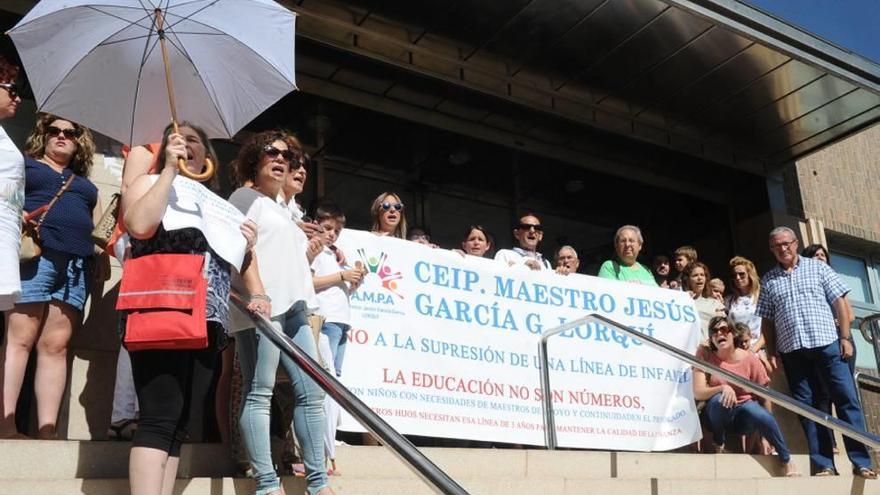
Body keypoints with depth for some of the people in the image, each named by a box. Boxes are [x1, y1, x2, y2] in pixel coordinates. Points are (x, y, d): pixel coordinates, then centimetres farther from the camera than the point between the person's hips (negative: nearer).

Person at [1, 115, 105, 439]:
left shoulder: (85, 184, 29)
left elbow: (97, 229, 26)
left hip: (77, 264, 4)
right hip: (33, 254, -3)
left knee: (56, 345, -4)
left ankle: (47, 430, -7)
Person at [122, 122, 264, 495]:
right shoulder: (150, 183, 11)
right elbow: (139, 226, -12)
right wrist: (169, 169, -6)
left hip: (207, 323, 7)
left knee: (183, 426, 3)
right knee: (161, 419, -18)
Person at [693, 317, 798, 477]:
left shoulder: (749, 359, -6)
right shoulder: (706, 358, -5)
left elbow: (763, 395, -4)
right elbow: (698, 393, -14)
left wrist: (766, 436, -6)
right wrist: (722, 387, -33)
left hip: (744, 419, 0)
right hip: (718, 415, 0)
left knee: (752, 408, -33)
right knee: (719, 399, -33)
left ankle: (787, 461, -15)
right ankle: (718, 444, -7)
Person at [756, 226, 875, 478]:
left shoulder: (817, 267, 8)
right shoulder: (768, 280, 12)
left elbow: (839, 303, 4)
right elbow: (767, 320, 11)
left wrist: (845, 337, -4)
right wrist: (771, 351, 3)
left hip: (827, 343, -2)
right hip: (792, 350, 2)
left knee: (847, 399, -5)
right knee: (806, 406, 3)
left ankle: (861, 462, -1)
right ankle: (823, 464, 7)